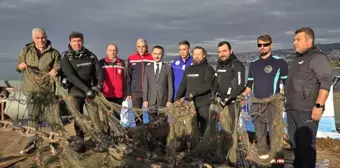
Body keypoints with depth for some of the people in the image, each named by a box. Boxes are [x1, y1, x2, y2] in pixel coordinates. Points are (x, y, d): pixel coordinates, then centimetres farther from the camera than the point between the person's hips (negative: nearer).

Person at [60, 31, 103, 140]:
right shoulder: (66, 57, -5)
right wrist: (86, 89, -24)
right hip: (76, 90, -2)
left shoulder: (90, 55, 6)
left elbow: (99, 70, 1)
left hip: (91, 89, 2)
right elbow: (71, 76, -16)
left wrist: (99, 85, -17)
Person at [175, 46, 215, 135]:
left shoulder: (208, 68, 2)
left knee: (204, 128, -3)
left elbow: (207, 85, -12)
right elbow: (183, 85, 19)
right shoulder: (188, 69, 19)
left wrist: (194, 93, -20)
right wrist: (176, 99, 10)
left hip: (203, 104, -5)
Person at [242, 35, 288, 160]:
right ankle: (262, 153, 24)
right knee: (259, 132, 11)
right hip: (256, 103, 5)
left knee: (274, 131, -5)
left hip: (273, 102, -5)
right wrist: (242, 95, 4)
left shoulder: (279, 62, 0)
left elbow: (287, 83, 1)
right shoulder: (253, 64, 14)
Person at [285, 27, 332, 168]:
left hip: (307, 111, -9)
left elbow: (326, 82, -17)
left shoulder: (318, 57, -9)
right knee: (294, 143, 16)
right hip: (292, 110, 9)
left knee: (306, 144, -4)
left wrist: (319, 106, -23)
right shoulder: (297, 58, 18)